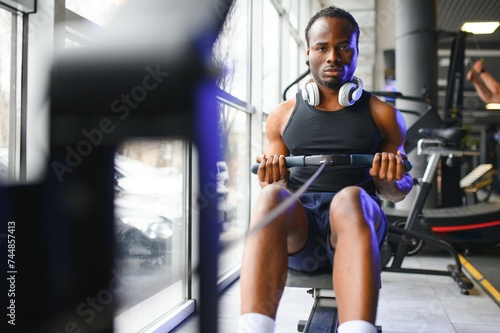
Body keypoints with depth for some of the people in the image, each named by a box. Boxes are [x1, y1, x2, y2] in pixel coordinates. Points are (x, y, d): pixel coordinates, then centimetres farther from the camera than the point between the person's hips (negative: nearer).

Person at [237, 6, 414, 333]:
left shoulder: (383, 115, 12)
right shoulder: (283, 115, 14)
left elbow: (400, 190, 15)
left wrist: (390, 180, -10)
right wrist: (271, 178, -8)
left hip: (357, 220, -1)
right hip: (296, 229, 1)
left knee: (349, 197, -36)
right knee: (271, 196, -34)